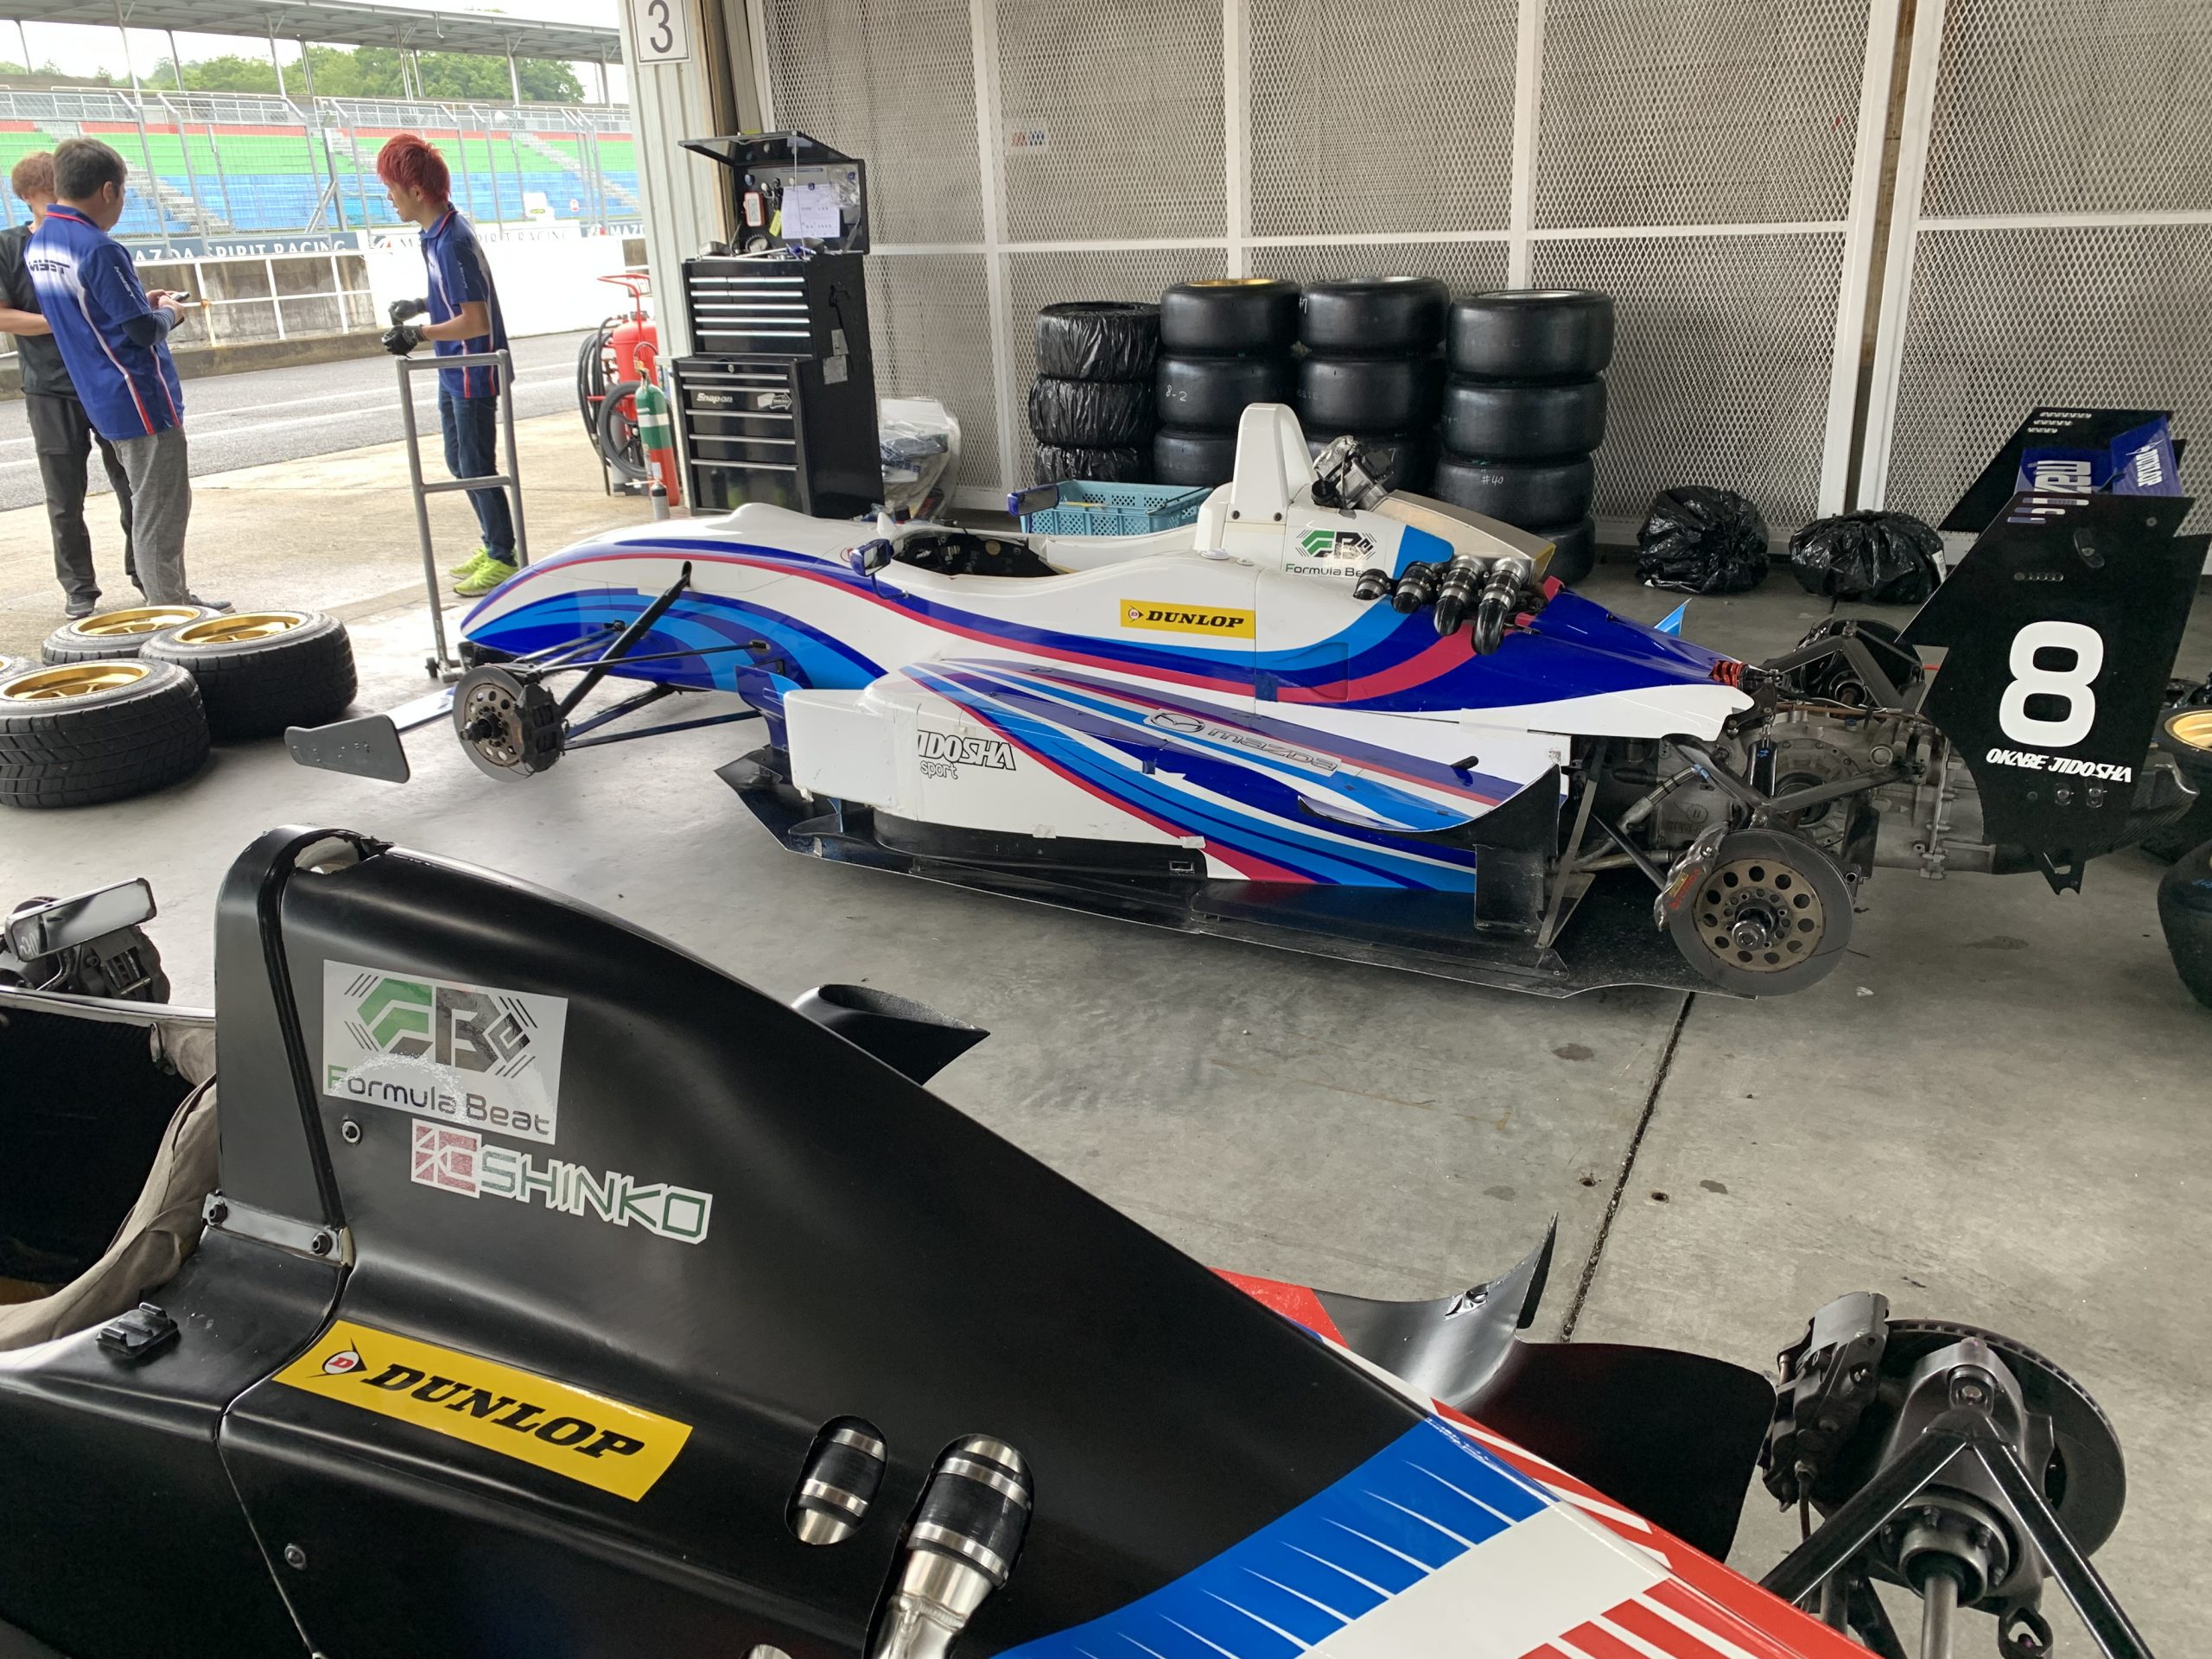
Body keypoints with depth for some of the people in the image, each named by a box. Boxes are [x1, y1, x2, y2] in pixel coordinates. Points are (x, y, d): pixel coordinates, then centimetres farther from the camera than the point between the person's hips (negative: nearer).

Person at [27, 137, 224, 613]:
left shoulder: (38, 245, 8)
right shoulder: (98, 249, -19)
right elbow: (144, 331, -18)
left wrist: (143, 302, 13)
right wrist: (170, 312, 2)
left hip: (102, 400, 9)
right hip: (141, 400, -9)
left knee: (152, 510, 19)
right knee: (160, 519, -3)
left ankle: (176, 601, 26)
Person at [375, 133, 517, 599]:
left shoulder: (453, 242, -22)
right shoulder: (436, 233, 8)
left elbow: (475, 320, -25)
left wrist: (419, 333, -24)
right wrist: (420, 306, 12)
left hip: (473, 372, -10)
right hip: (453, 372, 10)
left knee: (477, 468, -2)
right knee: (459, 463, 17)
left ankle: (504, 559, 9)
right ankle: (492, 546, 29)